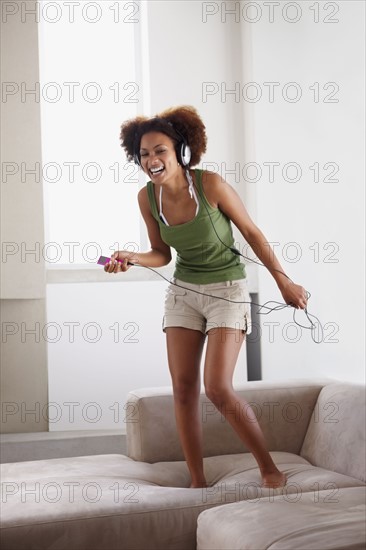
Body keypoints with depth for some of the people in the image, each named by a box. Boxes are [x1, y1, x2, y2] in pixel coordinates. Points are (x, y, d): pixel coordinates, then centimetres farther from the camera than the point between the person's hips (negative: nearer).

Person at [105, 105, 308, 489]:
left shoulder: (210, 184, -20)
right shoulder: (147, 197, -6)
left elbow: (251, 232, -8)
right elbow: (161, 254, 6)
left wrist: (283, 280, -4)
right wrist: (131, 258, -15)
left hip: (227, 291, -5)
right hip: (183, 292, 5)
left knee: (218, 388, -14)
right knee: (183, 388, 1)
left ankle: (270, 469, 5)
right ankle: (197, 482, 13)